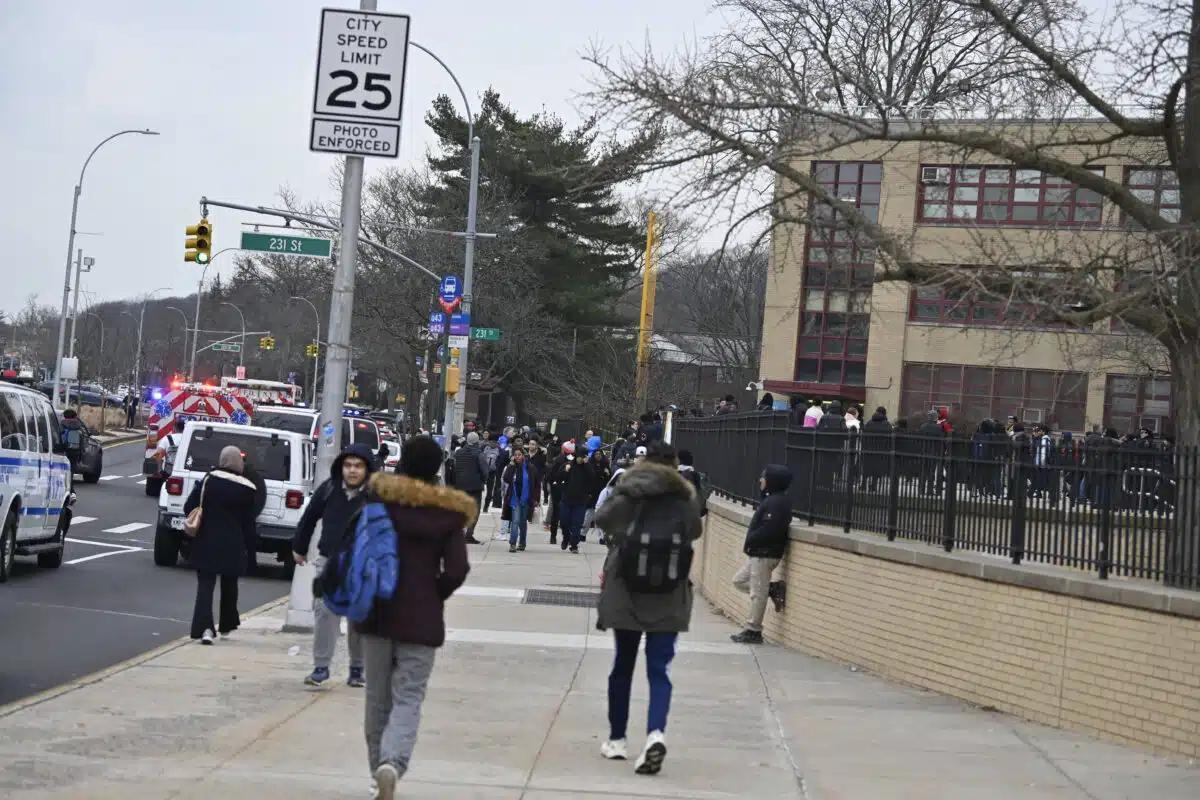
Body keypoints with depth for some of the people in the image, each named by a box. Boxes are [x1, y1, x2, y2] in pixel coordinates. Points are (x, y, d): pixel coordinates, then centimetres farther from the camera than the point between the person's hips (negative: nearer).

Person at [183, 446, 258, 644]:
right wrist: (250, 545, 7)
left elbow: (189, 507, -2)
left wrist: (199, 524, 16)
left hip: (207, 542, 0)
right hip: (233, 546, 0)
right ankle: (226, 626, 29)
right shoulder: (246, 489, -7)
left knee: (205, 585, -1)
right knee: (229, 586, 17)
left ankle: (205, 627, -17)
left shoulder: (208, 480, -6)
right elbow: (248, 522, -3)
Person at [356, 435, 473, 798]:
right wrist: (435, 597, 8)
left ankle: (379, 769, 19)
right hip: (422, 617, -1)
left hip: (376, 612, 1)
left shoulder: (380, 496, -2)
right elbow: (457, 569, -9)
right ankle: (392, 762, -25)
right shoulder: (449, 511, -4)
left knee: (378, 697, 14)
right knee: (408, 698, -1)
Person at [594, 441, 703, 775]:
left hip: (626, 595, 0)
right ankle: (656, 732, -23)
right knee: (658, 670, 0)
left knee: (622, 667, 14)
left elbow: (602, 520, 2)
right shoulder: (685, 498, -1)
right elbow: (695, 531, 12)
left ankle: (616, 739, 22)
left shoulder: (629, 494, -6)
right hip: (669, 601, 0)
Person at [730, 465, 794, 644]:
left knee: (757, 593, -3)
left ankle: (753, 631, 5)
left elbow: (767, 531, -26)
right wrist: (750, 544, 4)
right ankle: (774, 589, 13)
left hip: (766, 554, -11)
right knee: (739, 581, 17)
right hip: (760, 553, 11)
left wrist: (749, 542, -14)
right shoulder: (773, 500, 13)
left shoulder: (776, 503, -19)